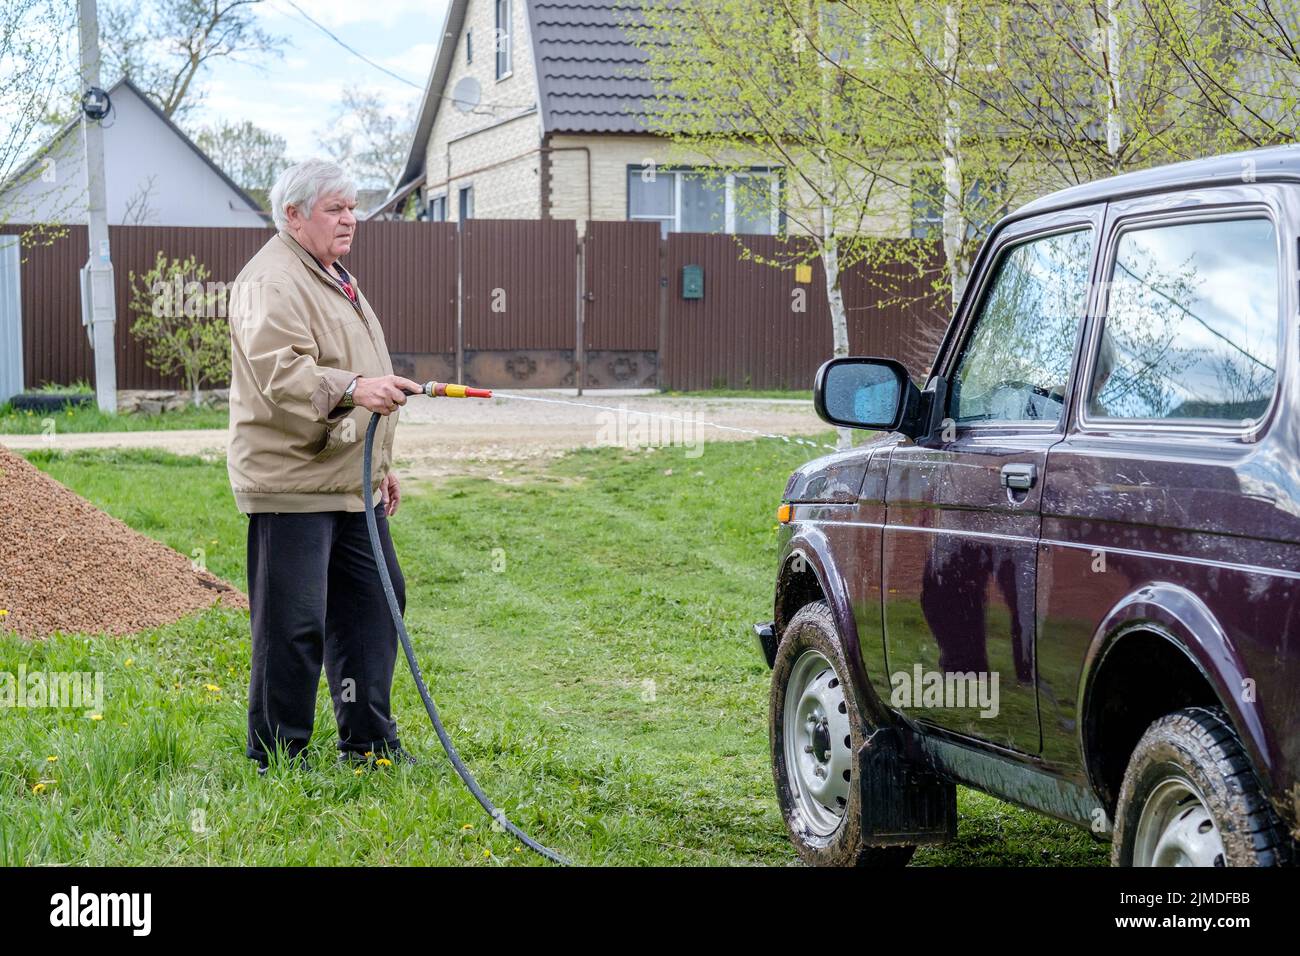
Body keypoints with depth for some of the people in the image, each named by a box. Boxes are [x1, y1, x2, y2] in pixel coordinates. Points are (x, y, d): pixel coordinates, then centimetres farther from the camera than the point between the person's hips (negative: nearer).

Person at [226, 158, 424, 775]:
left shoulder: (334, 279, 21)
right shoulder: (272, 282, -13)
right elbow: (280, 374, -26)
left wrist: (380, 464, 30)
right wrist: (351, 388, -38)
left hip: (349, 483, 10)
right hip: (292, 485, -10)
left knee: (372, 602, 13)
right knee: (293, 623, -7)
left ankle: (368, 741, 24)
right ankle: (277, 758, 2)